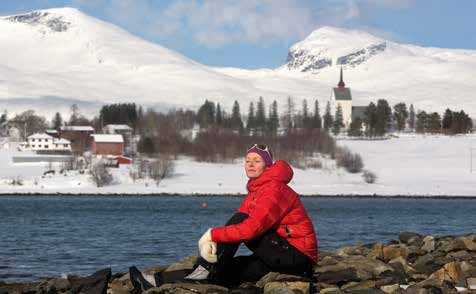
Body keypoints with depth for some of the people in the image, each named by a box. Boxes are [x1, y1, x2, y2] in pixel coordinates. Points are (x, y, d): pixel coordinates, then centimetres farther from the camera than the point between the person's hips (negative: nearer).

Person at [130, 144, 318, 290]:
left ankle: (206, 270, -20)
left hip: (297, 256, -8)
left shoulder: (274, 188, -14)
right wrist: (213, 240, -16)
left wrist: (213, 235, -23)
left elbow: (253, 227, -26)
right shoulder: (255, 191, 16)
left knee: (239, 221, -18)